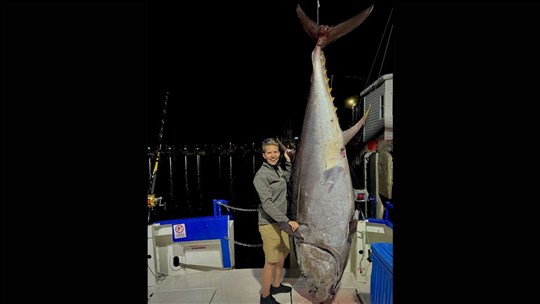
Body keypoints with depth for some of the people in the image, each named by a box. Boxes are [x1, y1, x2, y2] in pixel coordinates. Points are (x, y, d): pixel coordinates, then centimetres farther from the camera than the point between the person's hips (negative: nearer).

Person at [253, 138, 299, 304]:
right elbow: (267, 204, -25)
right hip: (269, 223, -9)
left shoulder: (278, 168, 6)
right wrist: (287, 221, -30)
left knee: (283, 253, 22)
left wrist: (288, 161, 14)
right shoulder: (261, 175, -19)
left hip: (280, 220, 9)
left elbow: (288, 178, 28)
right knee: (271, 261, 0)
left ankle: (276, 285, 42)